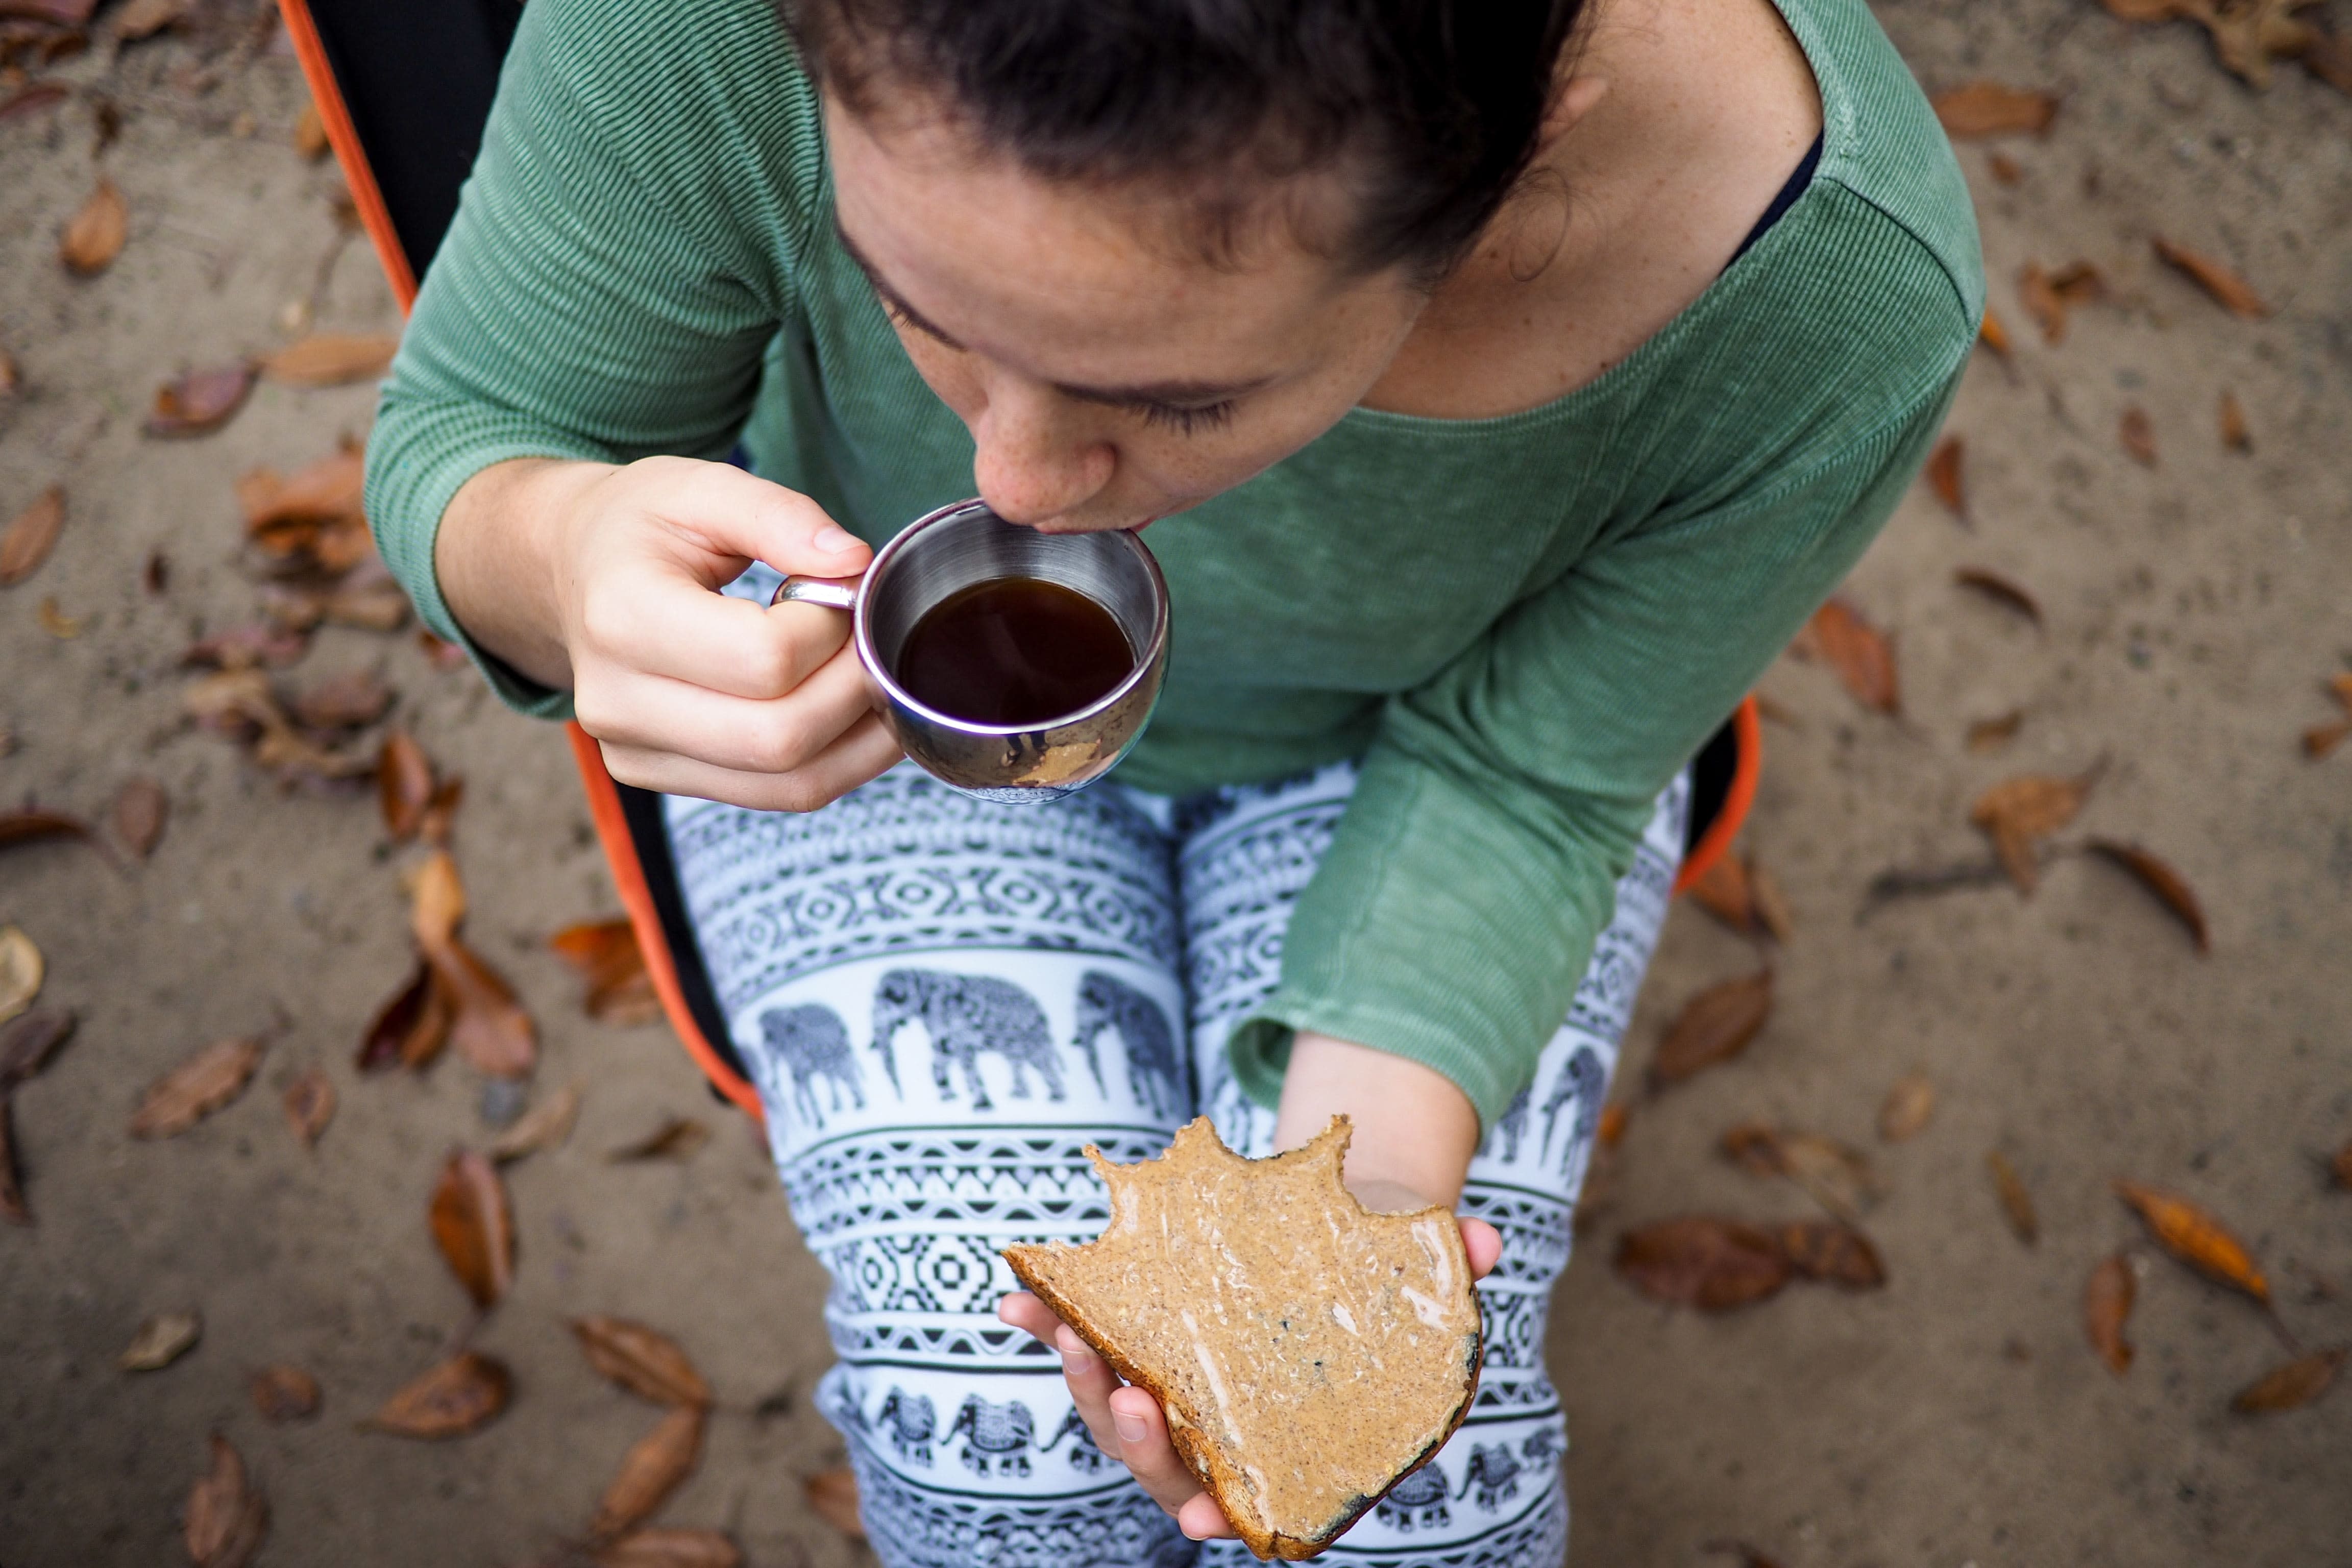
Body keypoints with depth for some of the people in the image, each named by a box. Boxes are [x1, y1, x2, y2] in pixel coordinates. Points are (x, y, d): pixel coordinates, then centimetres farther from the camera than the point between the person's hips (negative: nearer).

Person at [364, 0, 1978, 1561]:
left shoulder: (1844, 301, -32)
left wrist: (1360, 1179, -32)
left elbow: (1519, 774, -15)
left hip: (1390, 744, 0)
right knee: (1003, 1410, -17)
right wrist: (558, 557, -41)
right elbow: (473, 427, -16)